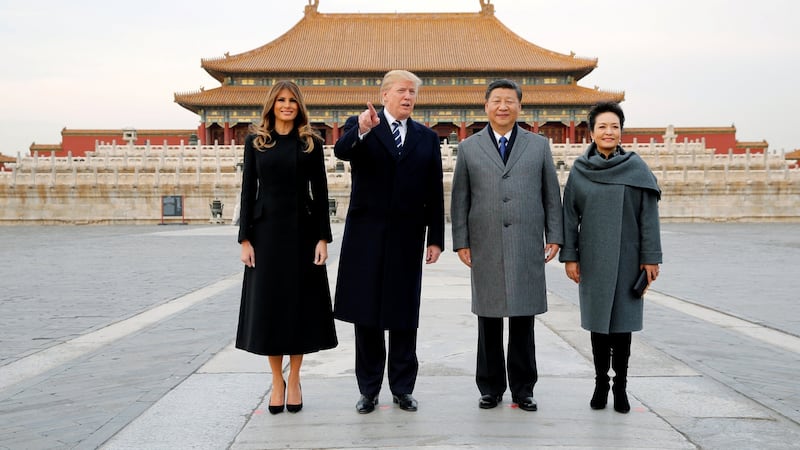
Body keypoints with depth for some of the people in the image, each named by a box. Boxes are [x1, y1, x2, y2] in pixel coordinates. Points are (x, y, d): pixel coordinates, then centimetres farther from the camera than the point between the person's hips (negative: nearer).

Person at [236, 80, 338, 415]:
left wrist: (323, 238, -6)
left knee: (300, 303, 4)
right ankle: (276, 381, 17)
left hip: (302, 231, 0)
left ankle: (294, 381, 17)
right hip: (266, 231, 1)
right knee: (268, 303, 3)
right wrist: (245, 239, -3)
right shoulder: (255, 141, 5)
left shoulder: (311, 142, 4)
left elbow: (320, 192, 2)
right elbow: (248, 191, 3)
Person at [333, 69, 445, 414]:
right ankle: (369, 390, 18)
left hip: (407, 238, 2)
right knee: (366, 315, 6)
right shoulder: (359, 126, 3)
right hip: (367, 236, -1)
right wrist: (362, 130, -39)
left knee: (404, 317, 8)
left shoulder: (427, 138, 9)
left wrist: (436, 238, 3)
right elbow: (341, 151, -20)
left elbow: (434, 192, 7)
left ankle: (403, 388, 21)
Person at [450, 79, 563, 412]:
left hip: (527, 248, 0)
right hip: (485, 249, 0)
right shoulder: (469, 148, 8)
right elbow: (460, 199, 7)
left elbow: (551, 194, 10)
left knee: (523, 320, 5)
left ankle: (522, 389, 18)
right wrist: (461, 242, 1)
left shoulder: (539, 145, 10)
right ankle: (491, 388, 19)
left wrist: (554, 237, 3)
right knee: (489, 320, 6)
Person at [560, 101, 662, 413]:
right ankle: (601, 383, 20)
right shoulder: (579, 170, 2)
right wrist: (569, 256, -1)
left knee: (622, 321, 3)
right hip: (593, 259, 1)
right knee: (598, 320, 8)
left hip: (627, 258, -1)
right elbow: (569, 215, 3)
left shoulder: (636, 168, -2)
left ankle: (620, 385, 16)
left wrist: (651, 257, -6)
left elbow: (649, 215, -2)